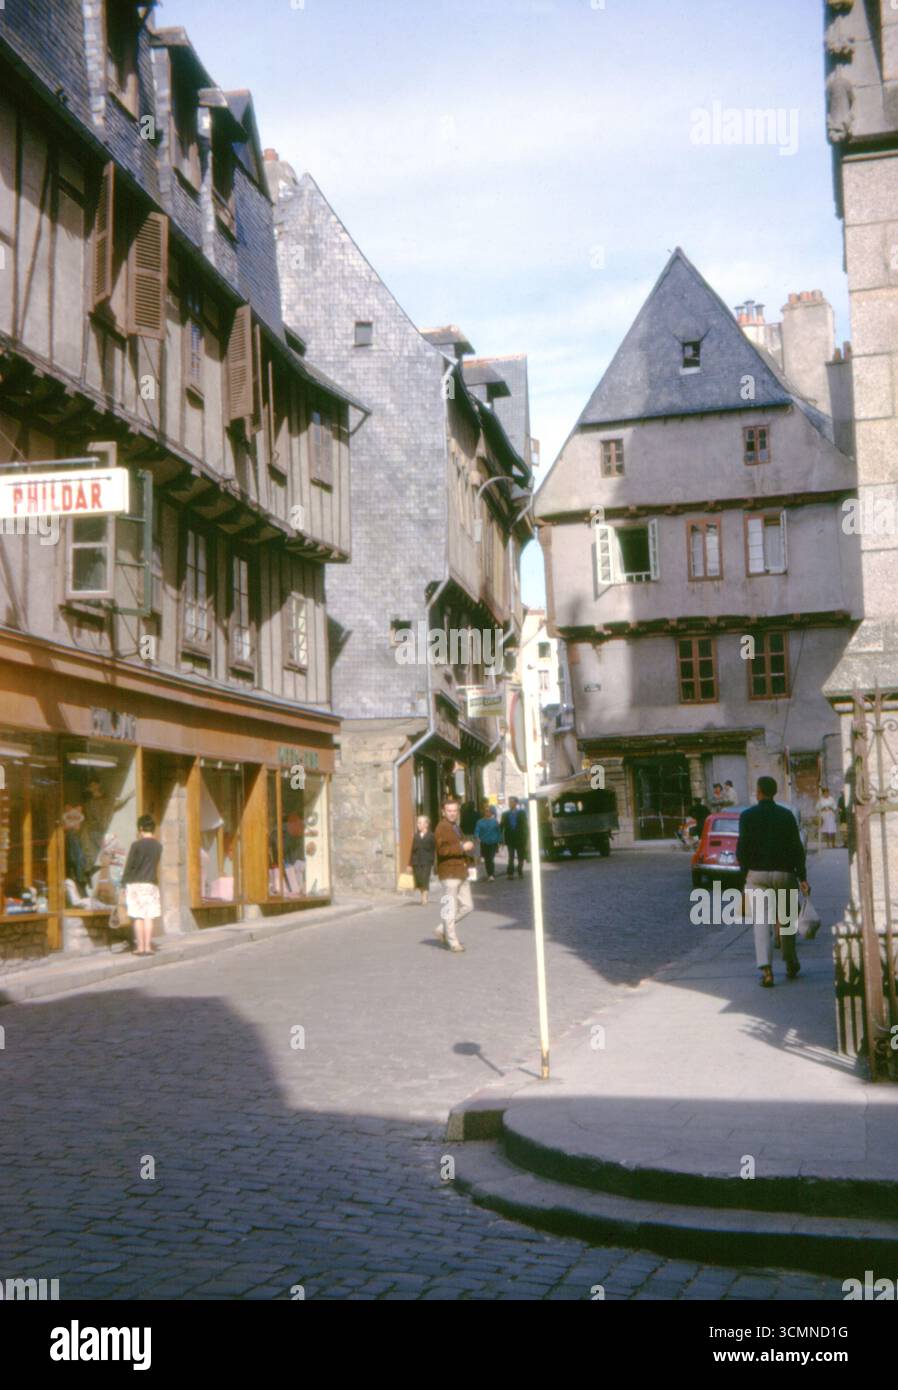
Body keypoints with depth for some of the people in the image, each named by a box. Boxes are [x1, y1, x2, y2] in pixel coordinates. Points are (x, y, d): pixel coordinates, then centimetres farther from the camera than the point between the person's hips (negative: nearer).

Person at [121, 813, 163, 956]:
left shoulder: (137, 845, -8)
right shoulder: (158, 846, 5)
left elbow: (129, 866, -6)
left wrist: (124, 883, 2)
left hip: (135, 884, -3)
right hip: (151, 884, 3)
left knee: (138, 917, 1)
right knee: (149, 917, 3)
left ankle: (140, 947, 1)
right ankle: (148, 947, 1)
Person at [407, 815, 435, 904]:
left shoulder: (431, 836, 0)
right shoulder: (416, 836, 11)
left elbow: (433, 850, 0)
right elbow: (412, 850, 11)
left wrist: (432, 863, -6)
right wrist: (410, 864, 8)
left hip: (426, 862, -4)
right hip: (416, 862, 4)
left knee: (425, 880, -10)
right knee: (418, 880, 5)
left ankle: (424, 898, -8)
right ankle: (423, 896, 22)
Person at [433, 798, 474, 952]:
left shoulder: (456, 827, 20)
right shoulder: (441, 827, -11)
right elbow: (442, 849, -24)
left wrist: (468, 849, 15)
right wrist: (462, 847, -22)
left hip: (461, 872, 9)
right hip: (449, 873, -9)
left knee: (467, 906, 9)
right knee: (451, 908, -4)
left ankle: (442, 929, 20)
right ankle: (453, 942, 3)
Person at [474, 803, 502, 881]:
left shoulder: (495, 821, 4)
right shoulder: (480, 822, 5)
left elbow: (499, 832, 9)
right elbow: (477, 830, -6)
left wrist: (499, 842, 6)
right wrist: (477, 837, -26)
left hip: (493, 843, -2)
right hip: (484, 843, 2)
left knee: (491, 859, -15)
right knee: (486, 860, 9)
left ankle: (492, 875, -20)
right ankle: (489, 875, 21)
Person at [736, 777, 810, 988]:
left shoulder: (747, 816, -3)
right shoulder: (786, 815, 2)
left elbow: (742, 848, -6)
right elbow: (797, 848, -2)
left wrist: (745, 870, 10)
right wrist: (802, 877, 1)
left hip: (757, 874, -2)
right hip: (784, 873, 2)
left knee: (761, 922, -4)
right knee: (785, 919, 17)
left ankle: (766, 969, -15)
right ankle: (791, 963, 28)